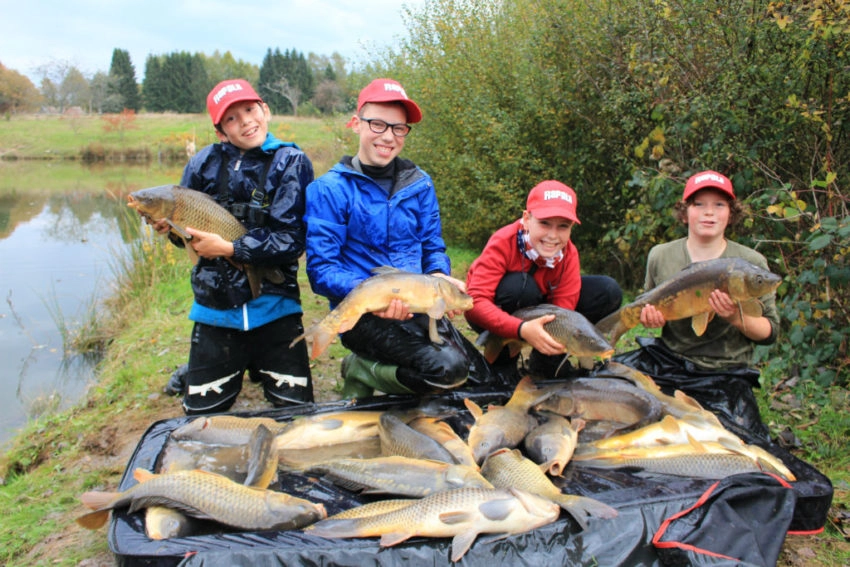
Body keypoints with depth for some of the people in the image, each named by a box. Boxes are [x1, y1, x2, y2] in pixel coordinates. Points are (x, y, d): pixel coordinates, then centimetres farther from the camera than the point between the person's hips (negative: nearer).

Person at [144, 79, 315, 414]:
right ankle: (193, 373, 41)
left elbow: (293, 241, -12)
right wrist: (169, 227, -11)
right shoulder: (204, 163, 4)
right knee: (201, 417, 11)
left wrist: (229, 249, -18)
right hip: (215, 308, 2)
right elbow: (187, 227, 12)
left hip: (274, 308, -2)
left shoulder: (291, 162, -5)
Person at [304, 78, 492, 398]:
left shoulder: (419, 184, 8)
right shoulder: (329, 189, -8)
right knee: (447, 368, -25)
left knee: (474, 371, -8)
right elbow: (321, 268, -12)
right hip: (361, 312, -6)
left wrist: (439, 275, -12)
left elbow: (433, 246, 13)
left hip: (419, 307, 6)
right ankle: (360, 371, 2)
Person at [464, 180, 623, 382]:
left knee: (609, 292, -12)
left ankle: (543, 361, -1)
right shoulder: (503, 243, -30)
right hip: (497, 316, -4)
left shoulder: (568, 254, -17)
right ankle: (502, 362, -13)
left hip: (538, 310, 5)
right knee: (520, 285, -38)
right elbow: (475, 301, -39)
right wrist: (521, 329, -52)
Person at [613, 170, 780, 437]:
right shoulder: (660, 256, 2)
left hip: (725, 374, -2)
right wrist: (650, 317, -10)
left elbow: (770, 332, -2)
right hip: (666, 361, 2)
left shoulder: (751, 263, -4)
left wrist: (737, 317, -23)